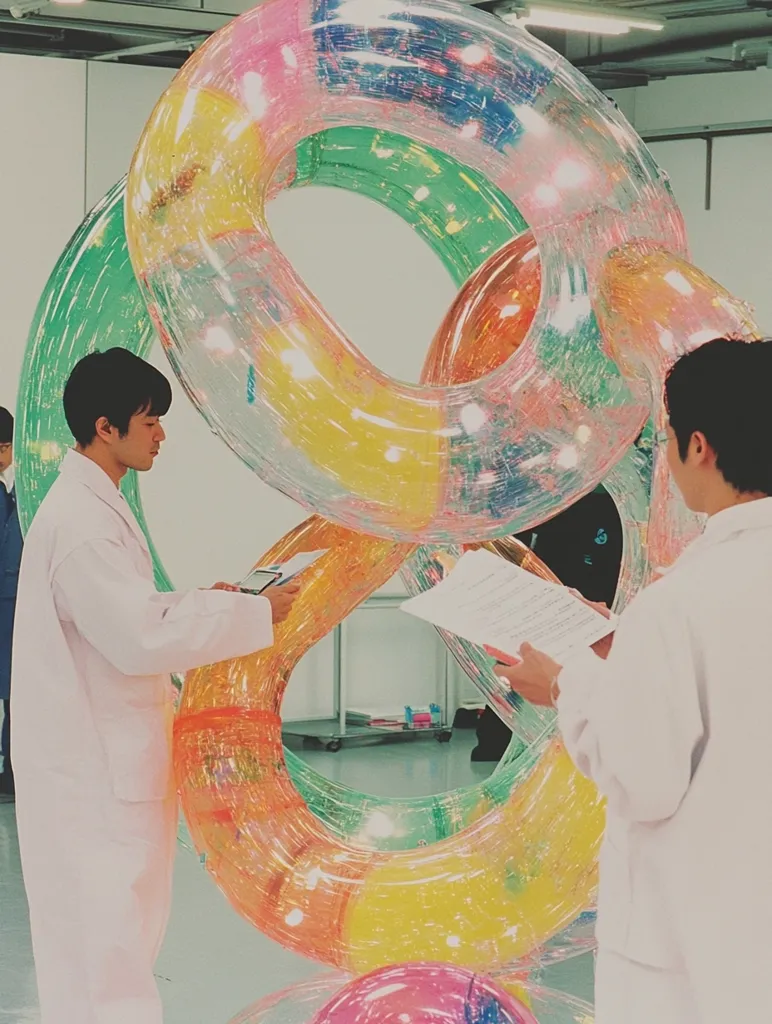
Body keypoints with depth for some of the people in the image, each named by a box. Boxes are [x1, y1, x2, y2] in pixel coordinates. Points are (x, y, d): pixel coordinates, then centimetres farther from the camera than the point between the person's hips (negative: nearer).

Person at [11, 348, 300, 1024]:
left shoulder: (94, 507, 12)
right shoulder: (78, 521, -21)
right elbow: (139, 638, -24)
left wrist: (201, 603, 6)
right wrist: (254, 615, -17)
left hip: (107, 758, 10)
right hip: (90, 766, -10)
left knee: (121, 927, 17)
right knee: (104, 927, -5)